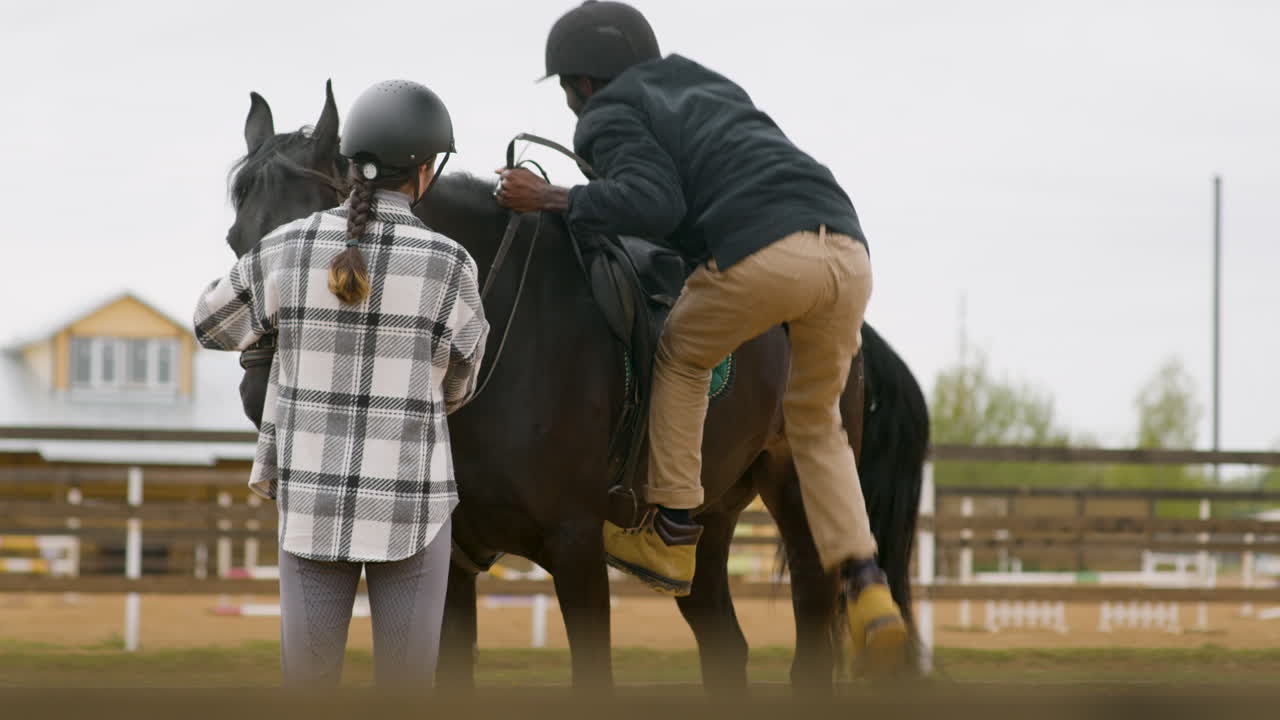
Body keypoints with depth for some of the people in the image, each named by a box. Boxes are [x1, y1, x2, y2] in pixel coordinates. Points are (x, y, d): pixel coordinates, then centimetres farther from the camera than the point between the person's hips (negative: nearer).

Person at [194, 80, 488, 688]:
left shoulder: (289, 249, -4)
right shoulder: (449, 267, -10)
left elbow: (213, 325, 14)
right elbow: (453, 385, 6)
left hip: (310, 502, 2)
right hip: (410, 510, -2)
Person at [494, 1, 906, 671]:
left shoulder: (609, 116, 12)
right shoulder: (709, 87, 36)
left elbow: (654, 204, -4)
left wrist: (551, 199, 3)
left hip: (765, 255, -7)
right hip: (848, 249, 7)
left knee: (680, 354, 23)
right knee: (815, 422, 22)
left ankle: (673, 535, 24)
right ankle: (867, 589, 6)